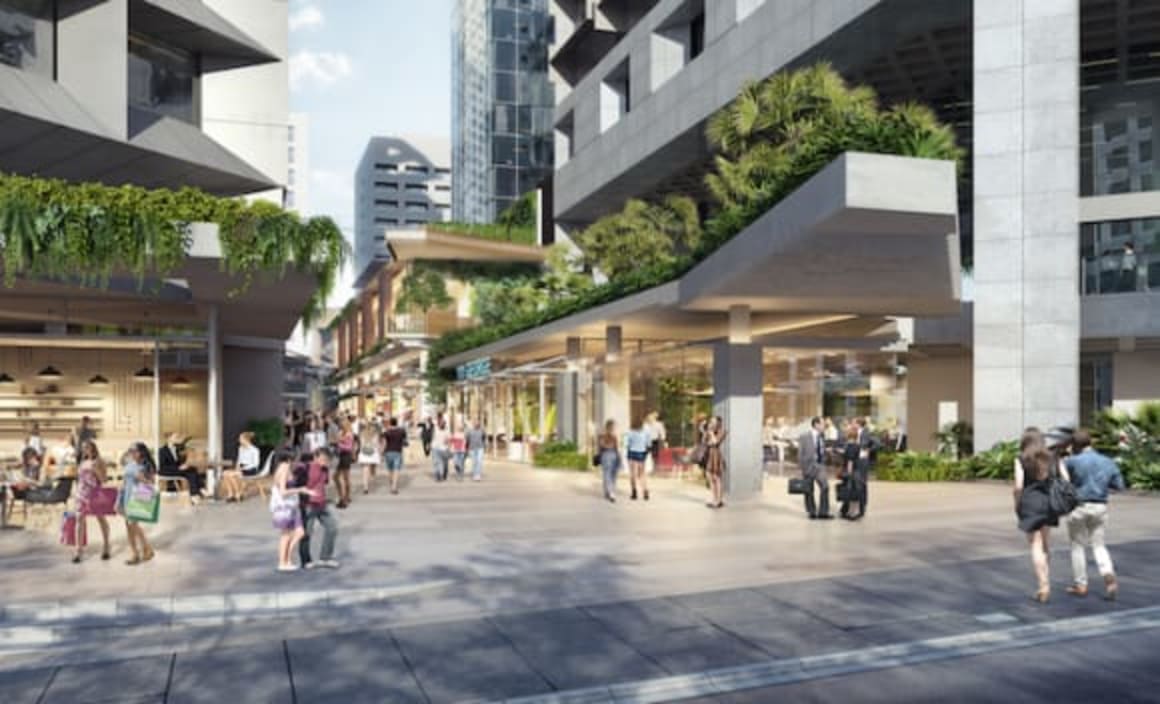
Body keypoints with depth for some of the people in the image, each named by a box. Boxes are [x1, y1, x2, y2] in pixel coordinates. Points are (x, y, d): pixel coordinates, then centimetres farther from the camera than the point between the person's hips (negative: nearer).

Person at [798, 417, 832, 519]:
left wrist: (823, 463, 7)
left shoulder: (821, 436, 7)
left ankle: (823, 512, -3)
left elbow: (823, 451, 16)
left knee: (825, 487, -8)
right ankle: (812, 513, 17)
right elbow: (800, 453, -9)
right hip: (809, 465, -4)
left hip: (819, 465, 4)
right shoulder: (804, 437, -9)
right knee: (809, 490, 4)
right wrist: (802, 467, -12)